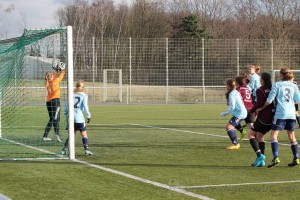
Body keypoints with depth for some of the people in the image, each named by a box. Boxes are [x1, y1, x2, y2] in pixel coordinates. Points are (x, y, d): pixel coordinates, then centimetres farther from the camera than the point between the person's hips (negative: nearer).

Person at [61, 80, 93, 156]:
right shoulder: (84, 95, 2)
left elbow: (66, 105, 13)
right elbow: (85, 106, -8)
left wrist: (67, 115, 22)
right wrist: (88, 116, -1)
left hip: (71, 117, 5)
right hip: (79, 118, -5)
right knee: (84, 134, 0)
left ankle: (64, 150, 9)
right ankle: (86, 149, -12)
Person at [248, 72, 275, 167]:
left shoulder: (260, 90, -9)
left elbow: (260, 103, -18)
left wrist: (251, 110, -4)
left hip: (263, 118, -7)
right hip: (273, 118, 7)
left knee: (251, 134, 7)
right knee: (260, 136, 21)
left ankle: (259, 155, -12)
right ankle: (261, 160, 14)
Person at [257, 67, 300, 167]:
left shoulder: (277, 85, -2)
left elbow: (270, 99, -6)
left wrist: (262, 108, 8)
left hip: (280, 114, -5)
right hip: (291, 114, 5)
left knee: (274, 135, -6)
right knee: (292, 136, 14)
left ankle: (275, 157, -22)